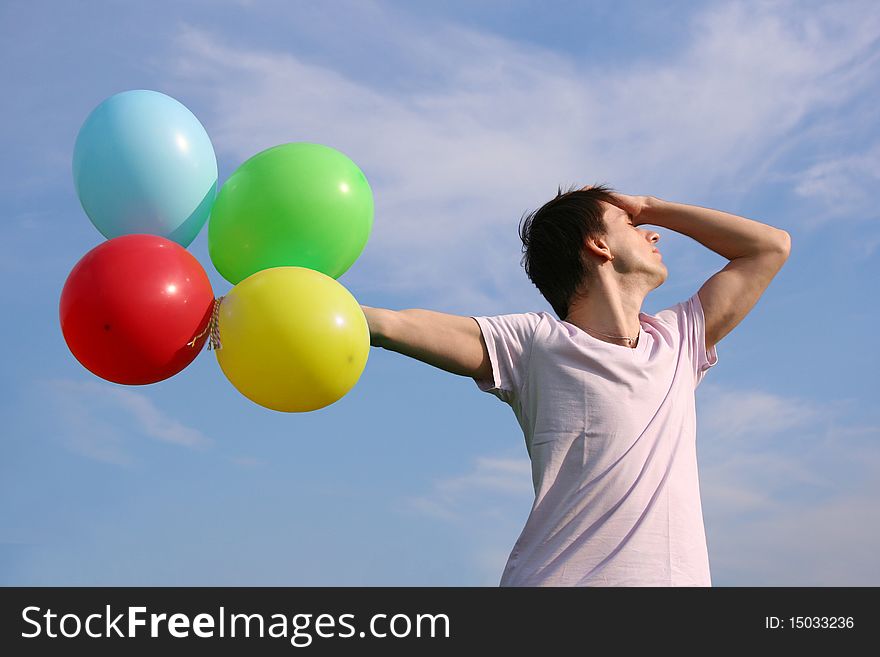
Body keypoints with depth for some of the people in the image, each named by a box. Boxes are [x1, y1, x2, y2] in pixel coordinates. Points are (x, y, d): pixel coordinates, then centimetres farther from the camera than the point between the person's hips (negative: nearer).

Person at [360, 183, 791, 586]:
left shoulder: (676, 341, 21)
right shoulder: (535, 342, 6)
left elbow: (771, 245, 29)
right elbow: (391, 324, -1)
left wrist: (649, 206, 27)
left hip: (679, 574, 5)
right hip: (559, 577, -4)